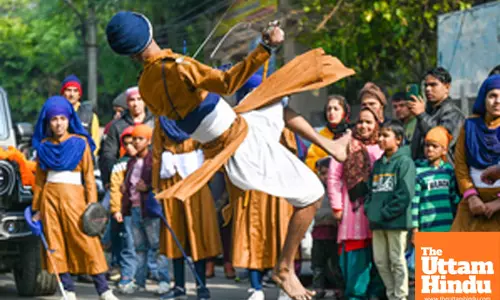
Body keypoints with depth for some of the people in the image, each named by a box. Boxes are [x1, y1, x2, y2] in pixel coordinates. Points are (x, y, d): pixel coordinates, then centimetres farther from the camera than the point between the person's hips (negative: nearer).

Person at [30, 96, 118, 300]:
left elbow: (89, 175, 2)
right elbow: (39, 178, 16)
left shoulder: (80, 143, 3)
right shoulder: (44, 146, 11)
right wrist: (37, 208, 13)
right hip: (50, 197, 3)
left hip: (73, 197, -3)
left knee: (86, 242, -8)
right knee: (56, 245, -1)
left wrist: (92, 204, -6)